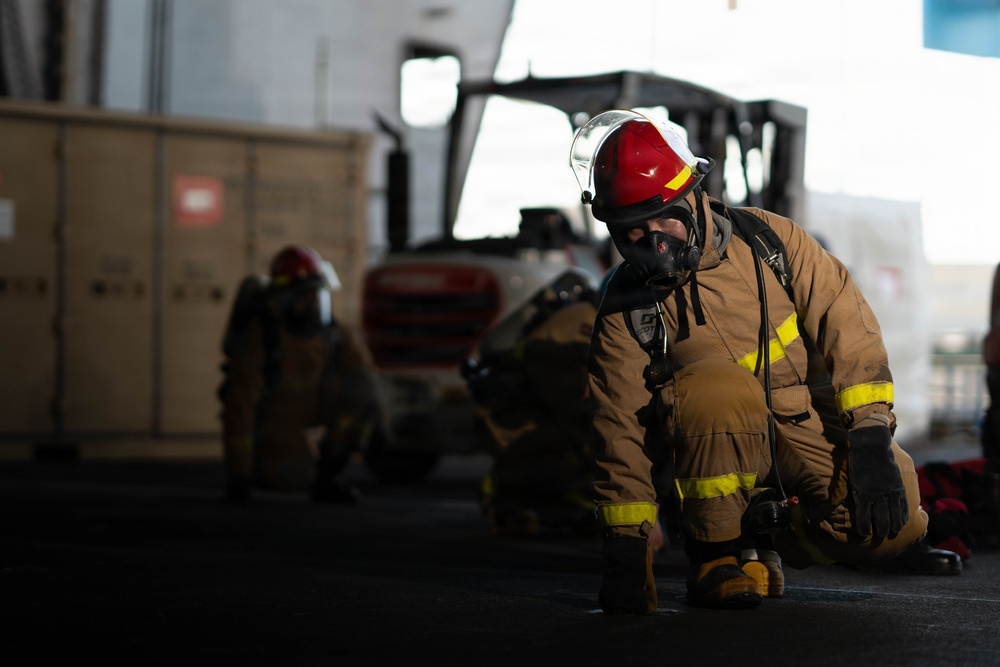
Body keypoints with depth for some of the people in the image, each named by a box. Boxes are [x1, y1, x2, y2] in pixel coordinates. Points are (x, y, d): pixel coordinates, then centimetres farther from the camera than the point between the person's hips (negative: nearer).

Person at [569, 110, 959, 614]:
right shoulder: (625, 311, -6)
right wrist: (625, 549, -11)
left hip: (814, 427, 1)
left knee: (889, 524, -24)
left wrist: (871, 438, -18)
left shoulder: (768, 240, -7)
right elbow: (622, 433, -5)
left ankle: (770, 538, 9)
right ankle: (719, 551, -15)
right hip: (721, 443, -1)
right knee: (717, 387, -35)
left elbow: (847, 328, -9)